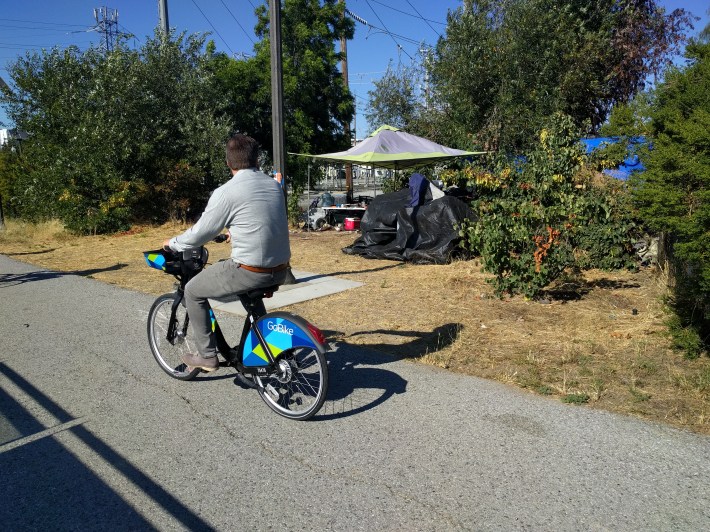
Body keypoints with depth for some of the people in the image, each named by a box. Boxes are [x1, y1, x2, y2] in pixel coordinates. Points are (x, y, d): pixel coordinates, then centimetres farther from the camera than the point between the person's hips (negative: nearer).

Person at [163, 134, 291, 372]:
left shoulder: (226, 192, -10)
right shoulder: (274, 185, 9)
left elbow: (199, 234, -3)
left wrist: (172, 243, 16)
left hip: (250, 272, -6)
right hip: (280, 271, 7)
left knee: (193, 291, 15)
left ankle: (207, 355, 18)